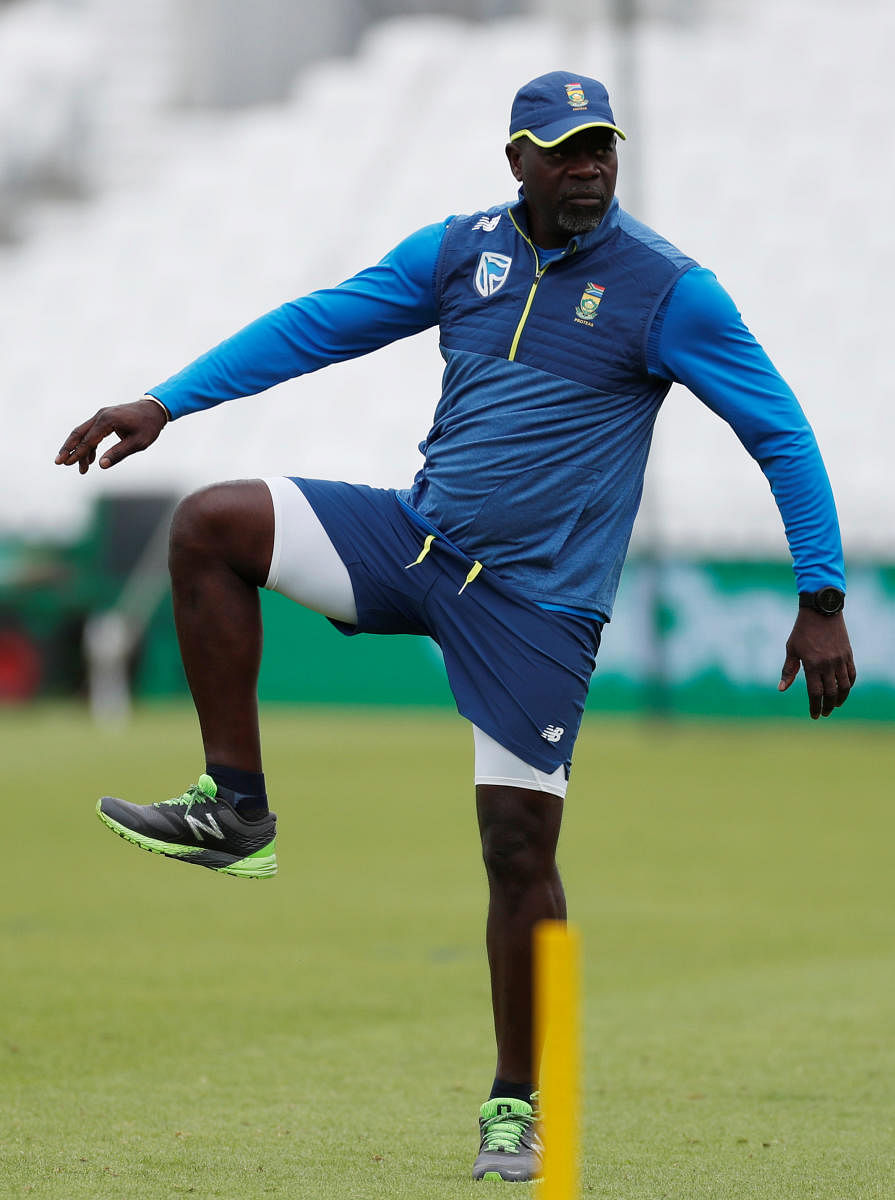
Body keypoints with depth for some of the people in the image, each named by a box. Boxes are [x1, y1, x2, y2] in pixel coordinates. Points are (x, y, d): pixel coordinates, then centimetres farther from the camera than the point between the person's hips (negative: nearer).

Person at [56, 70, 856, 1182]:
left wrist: (822, 602, -9)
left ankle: (515, 1105, 11)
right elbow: (320, 323, 10)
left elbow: (781, 434, -4)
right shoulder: (460, 250, 4)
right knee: (210, 526, -14)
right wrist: (165, 403, 3)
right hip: (414, 541, 4)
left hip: (537, 601, -4)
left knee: (519, 848, -6)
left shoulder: (667, 290, -8)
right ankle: (235, 811, -7)